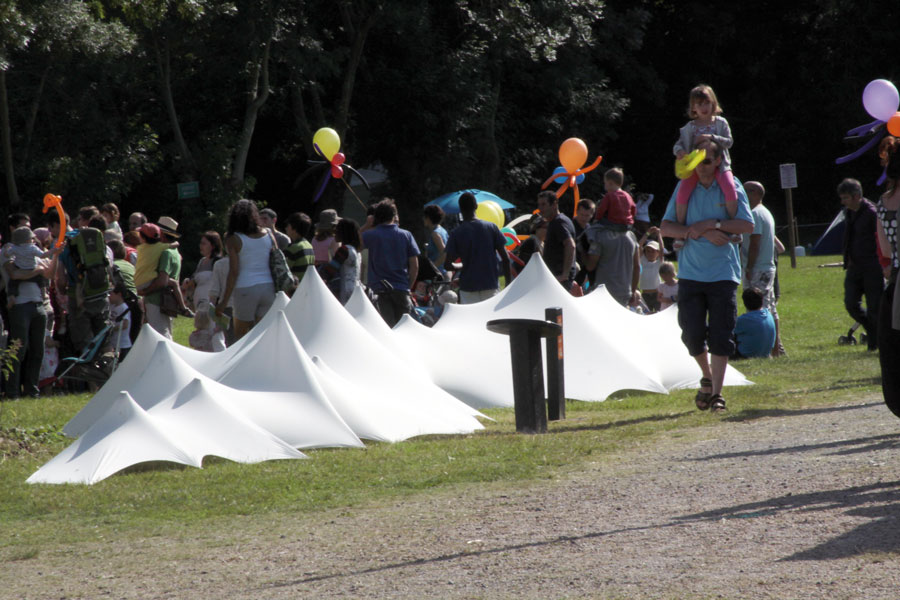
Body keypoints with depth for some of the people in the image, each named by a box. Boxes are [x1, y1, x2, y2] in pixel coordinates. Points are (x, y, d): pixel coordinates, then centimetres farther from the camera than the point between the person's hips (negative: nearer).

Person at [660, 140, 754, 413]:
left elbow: (747, 225, -6)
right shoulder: (684, 188, 8)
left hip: (722, 273, -2)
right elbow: (666, 227, 3)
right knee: (692, 333, -3)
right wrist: (702, 233, -11)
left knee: (720, 336, -5)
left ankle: (717, 391, 0)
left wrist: (713, 224, -15)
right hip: (690, 273, 2)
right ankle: (707, 378, 22)